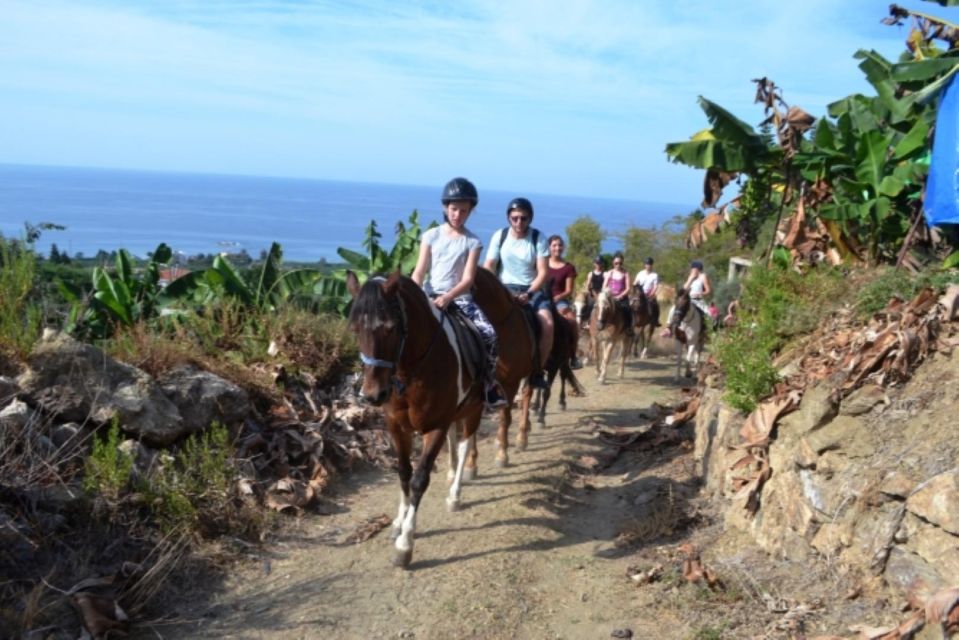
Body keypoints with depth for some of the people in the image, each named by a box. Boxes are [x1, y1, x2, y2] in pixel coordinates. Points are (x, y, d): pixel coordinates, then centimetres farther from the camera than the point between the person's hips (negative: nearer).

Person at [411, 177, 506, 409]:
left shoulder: (473, 242, 3)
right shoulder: (431, 236, 6)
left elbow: (468, 279, -7)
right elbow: (419, 272, 2)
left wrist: (448, 297, -25)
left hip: (460, 298, -1)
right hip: (430, 297, 1)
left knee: (489, 333, -23)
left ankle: (490, 386, -7)